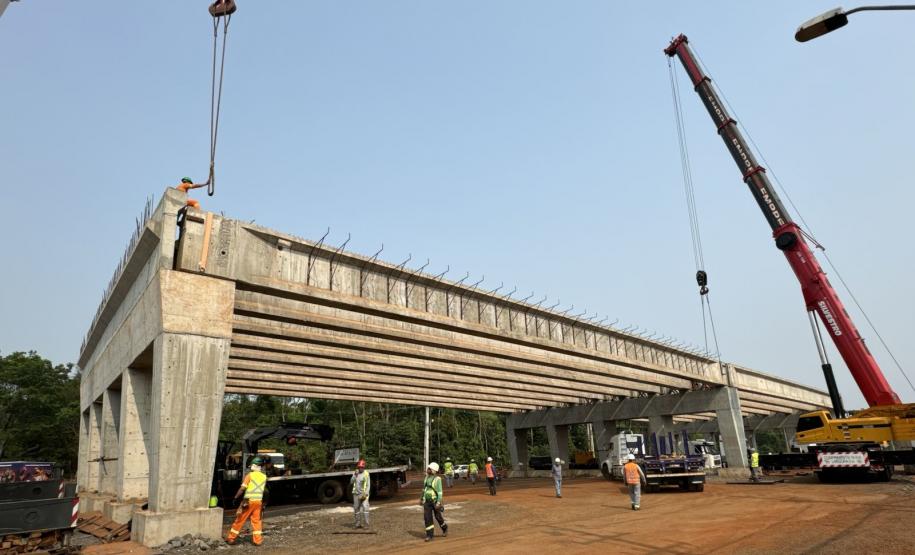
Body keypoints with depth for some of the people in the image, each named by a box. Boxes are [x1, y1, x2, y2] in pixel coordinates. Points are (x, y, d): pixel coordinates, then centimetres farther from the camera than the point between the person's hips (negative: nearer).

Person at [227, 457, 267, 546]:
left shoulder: (250, 475, -9)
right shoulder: (264, 477, 5)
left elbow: (243, 488, -11)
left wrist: (236, 497, 1)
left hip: (248, 501, -4)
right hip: (258, 501, 4)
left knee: (240, 520, 9)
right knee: (256, 520, 12)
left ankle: (231, 538, 18)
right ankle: (257, 540, 11)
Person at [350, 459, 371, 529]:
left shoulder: (366, 474, -7)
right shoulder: (355, 473, 6)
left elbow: (368, 485, -8)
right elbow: (351, 482, 0)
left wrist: (366, 493, -17)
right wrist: (355, 475, -14)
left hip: (364, 494, -4)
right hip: (356, 494, 5)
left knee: (365, 508, -15)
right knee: (356, 509, 9)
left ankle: (366, 524, -12)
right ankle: (358, 524, 20)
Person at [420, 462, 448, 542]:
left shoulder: (437, 479, -16)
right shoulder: (426, 478, 4)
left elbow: (440, 491, -18)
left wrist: (439, 502, -24)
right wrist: (422, 498, 17)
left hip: (435, 501, -5)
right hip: (427, 501, 5)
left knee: (438, 517, 8)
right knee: (427, 518, -4)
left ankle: (445, 529, 34)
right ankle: (429, 535, 1)